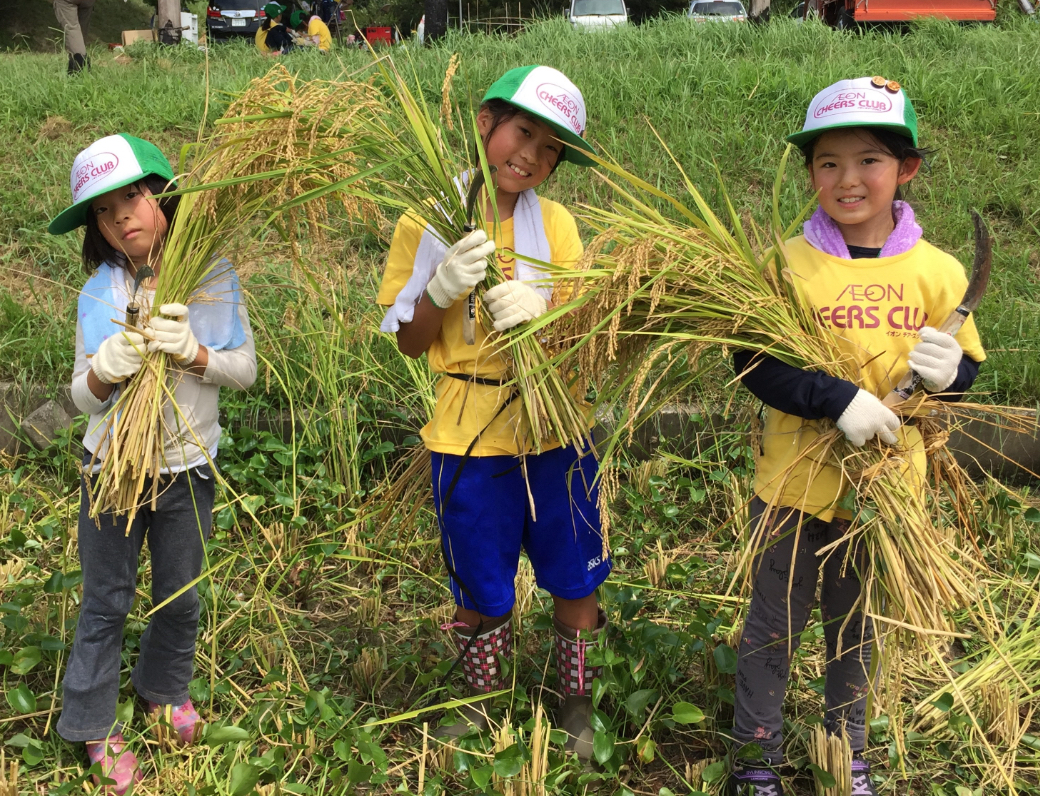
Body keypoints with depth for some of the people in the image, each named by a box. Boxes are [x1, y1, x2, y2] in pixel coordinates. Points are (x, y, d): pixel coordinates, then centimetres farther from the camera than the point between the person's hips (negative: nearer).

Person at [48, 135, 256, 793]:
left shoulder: (213, 275, -9)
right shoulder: (100, 293, -8)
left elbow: (246, 369, -8)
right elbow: (83, 397, -6)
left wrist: (193, 351, -27)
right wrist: (103, 371, -29)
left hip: (188, 467, 1)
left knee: (181, 596, 17)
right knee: (107, 602, 10)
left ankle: (167, 687, 44)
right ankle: (93, 724, 29)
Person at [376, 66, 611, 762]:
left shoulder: (555, 223, -1)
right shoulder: (428, 223, -4)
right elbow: (410, 342, -3)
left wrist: (541, 312, -25)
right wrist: (442, 288, -22)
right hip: (469, 436, -1)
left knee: (575, 581, 12)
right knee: (479, 592, 13)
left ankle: (577, 705, 36)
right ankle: (485, 703, 38)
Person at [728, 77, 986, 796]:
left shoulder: (937, 271, -4)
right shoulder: (790, 262, -11)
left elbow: (966, 366, 6)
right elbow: (752, 361, -15)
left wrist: (950, 372, -17)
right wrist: (838, 398, -27)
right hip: (798, 485, -2)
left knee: (858, 631, 21)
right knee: (774, 629, 13)